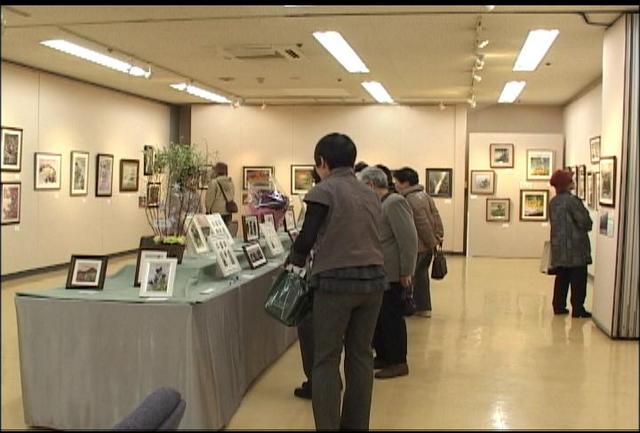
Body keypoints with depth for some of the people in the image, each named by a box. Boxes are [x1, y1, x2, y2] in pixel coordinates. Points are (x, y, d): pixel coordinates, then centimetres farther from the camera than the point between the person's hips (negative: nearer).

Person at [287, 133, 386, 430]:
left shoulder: (323, 191, -5)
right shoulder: (370, 194, 14)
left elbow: (308, 237, -7)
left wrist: (295, 260, 12)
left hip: (337, 280, -6)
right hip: (373, 278, 6)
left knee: (326, 358, 3)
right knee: (361, 354, 13)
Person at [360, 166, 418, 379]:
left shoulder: (394, 203, -16)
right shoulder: (380, 205, 13)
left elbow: (409, 238, -21)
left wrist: (406, 273, -19)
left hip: (393, 275, -9)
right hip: (380, 273, 9)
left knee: (392, 317, 0)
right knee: (378, 316, 15)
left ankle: (398, 363, 11)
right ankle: (383, 356, 27)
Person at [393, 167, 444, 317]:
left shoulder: (411, 200, -20)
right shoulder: (424, 195, 11)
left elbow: (423, 225, -21)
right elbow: (436, 216, 11)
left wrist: (432, 242, -13)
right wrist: (439, 236, 11)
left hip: (418, 246, -9)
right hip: (428, 245, 9)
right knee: (421, 275, 15)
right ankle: (424, 307, 20)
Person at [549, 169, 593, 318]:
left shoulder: (553, 202, 9)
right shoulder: (572, 200, -15)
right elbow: (585, 222, -14)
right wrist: (587, 227, 7)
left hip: (558, 245, 7)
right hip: (575, 245, -7)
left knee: (562, 277, 13)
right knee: (578, 279, -1)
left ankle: (559, 306, 15)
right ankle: (578, 309, 1)